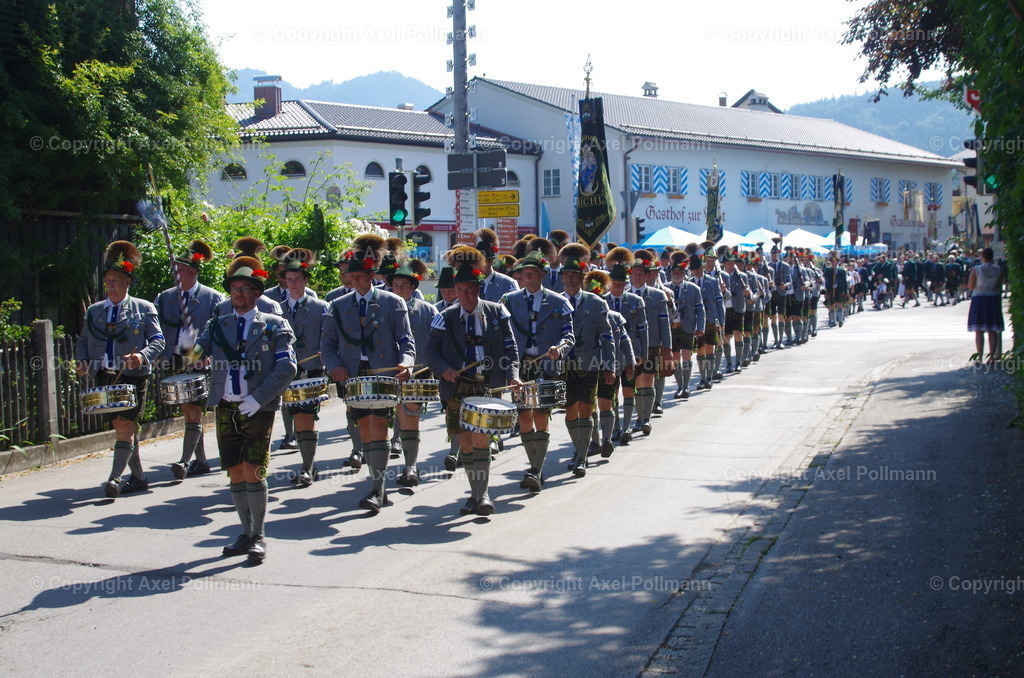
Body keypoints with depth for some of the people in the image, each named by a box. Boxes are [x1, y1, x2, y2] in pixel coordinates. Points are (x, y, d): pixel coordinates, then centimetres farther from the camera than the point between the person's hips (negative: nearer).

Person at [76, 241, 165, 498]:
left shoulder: (144, 309, 2)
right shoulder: (94, 311, 14)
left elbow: (158, 340, -2)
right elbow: (83, 341, 17)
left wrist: (142, 356, -21)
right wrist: (82, 361, -4)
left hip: (133, 376, -5)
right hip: (105, 376, 5)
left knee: (126, 425, -11)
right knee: (119, 427, 8)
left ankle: (115, 478, -17)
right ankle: (138, 477, 18)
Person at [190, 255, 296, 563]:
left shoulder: (274, 325, 2)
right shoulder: (218, 325, 12)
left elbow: (286, 367, -7)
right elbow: (197, 351, 0)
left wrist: (258, 399, -15)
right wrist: (190, 348, -23)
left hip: (258, 410, -4)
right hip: (225, 408, 4)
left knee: (252, 471, -11)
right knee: (235, 473, 7)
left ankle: (258, 537, -1)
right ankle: (246, 534, 19)